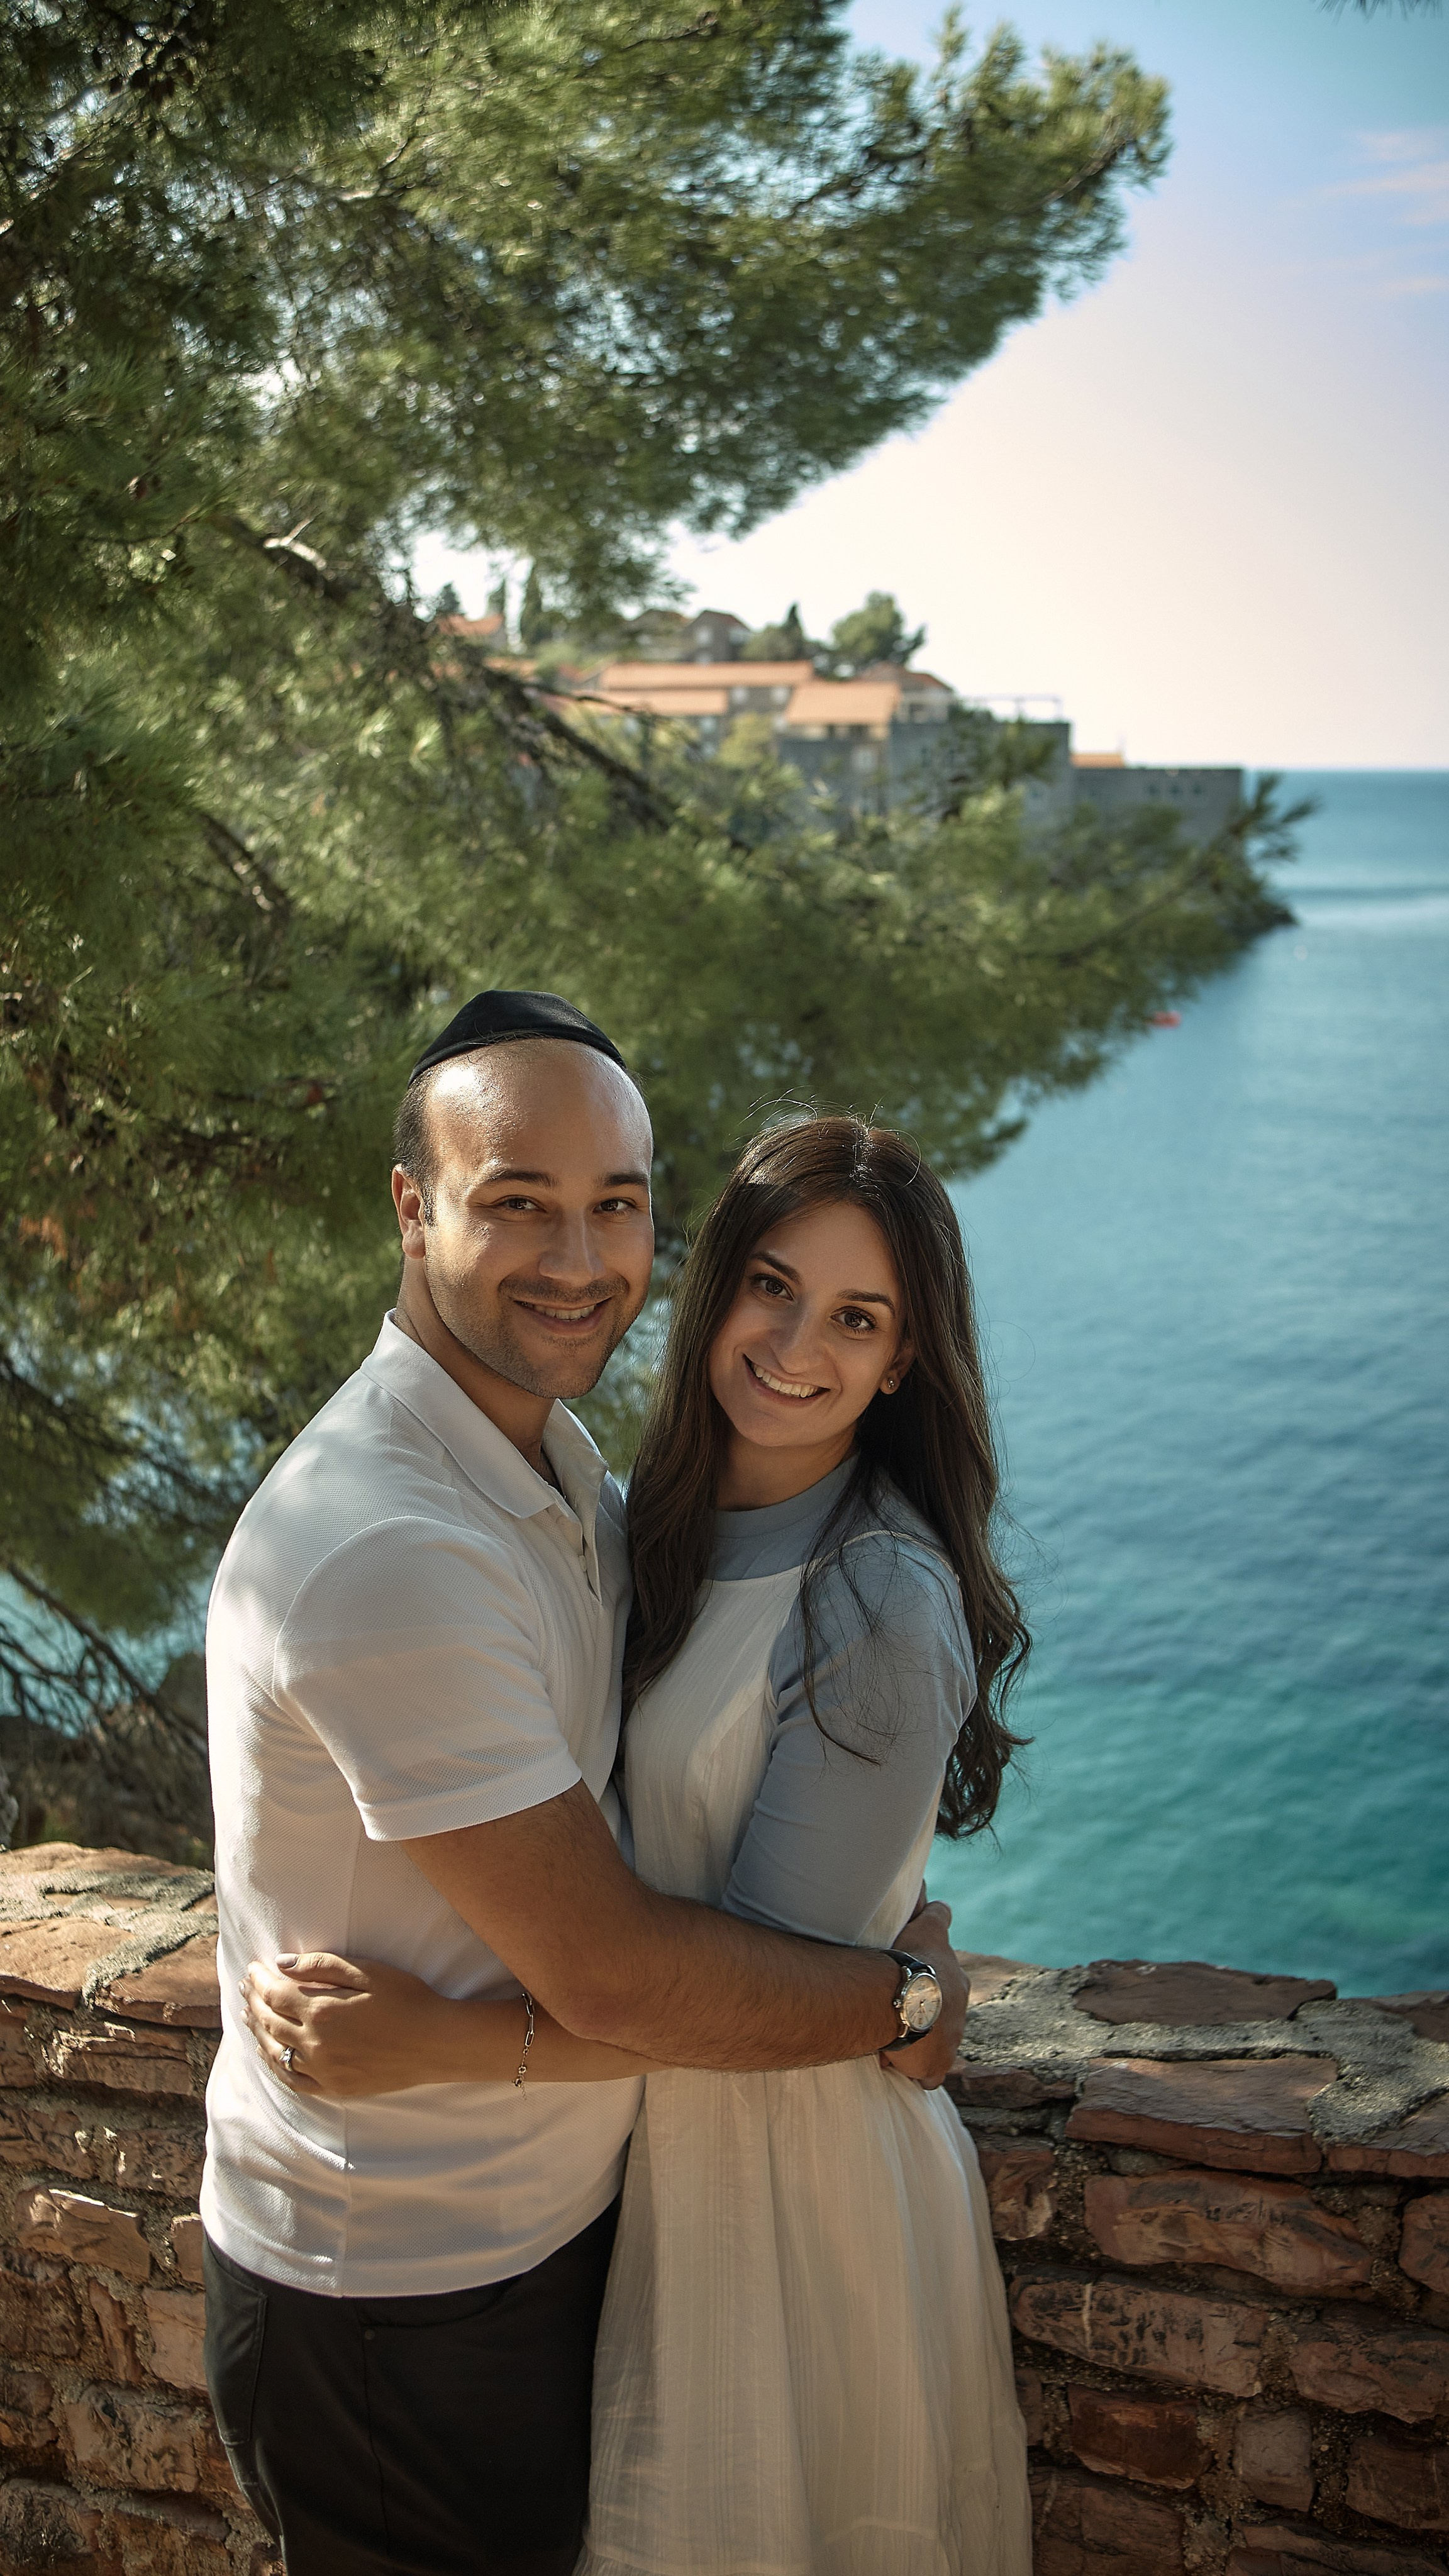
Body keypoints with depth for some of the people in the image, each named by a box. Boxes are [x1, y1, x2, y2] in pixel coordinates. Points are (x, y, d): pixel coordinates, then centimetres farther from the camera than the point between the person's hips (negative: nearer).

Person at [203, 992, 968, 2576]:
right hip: (400, 2307, -9)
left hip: (557, 2214, 9)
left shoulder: (559, 1465, 2)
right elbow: (609, 1975, -26)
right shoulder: (382, 1550, -30)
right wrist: (908, 1998, -12)